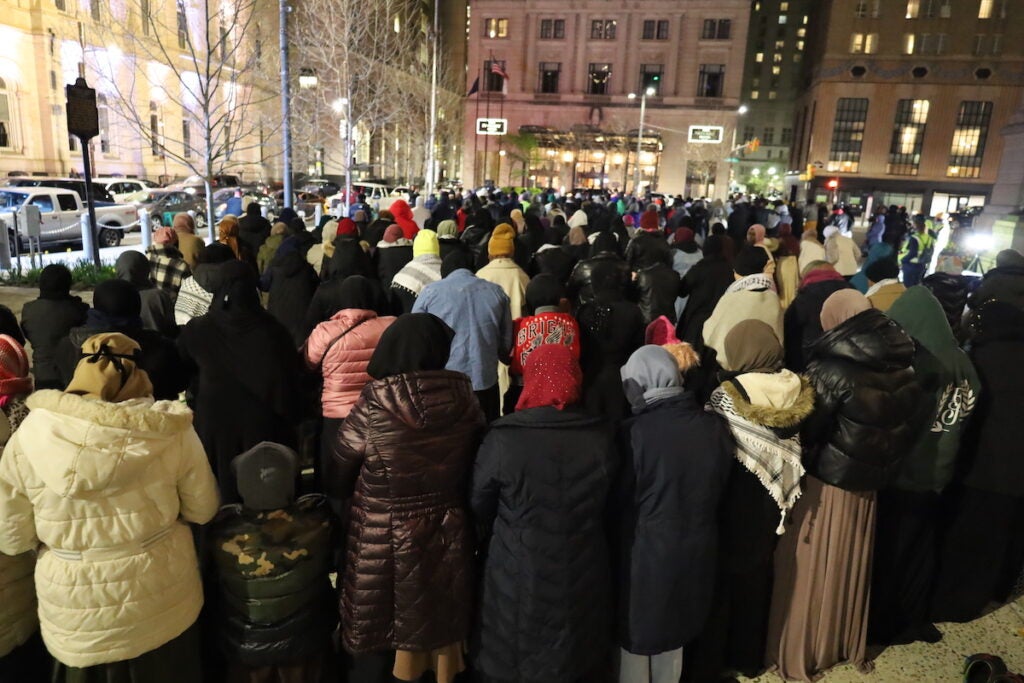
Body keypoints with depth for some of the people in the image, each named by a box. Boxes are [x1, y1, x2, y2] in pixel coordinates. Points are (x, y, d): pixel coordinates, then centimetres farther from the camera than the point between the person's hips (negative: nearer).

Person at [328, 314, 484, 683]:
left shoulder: (374, 401, -17)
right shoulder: (464, 397, -11)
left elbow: (337, 479, -6)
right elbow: (476, 465, 1)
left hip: (381, 542, -2)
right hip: (447, 538, 3)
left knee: (378, 637, 17)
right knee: (436, 628, 22)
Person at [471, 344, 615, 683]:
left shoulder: (503, 439, -22)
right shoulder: (601, 438, -12)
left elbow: (478, 508, -8)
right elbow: (607, 506, 1)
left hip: (518, 576, -3)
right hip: (582, 577, 3)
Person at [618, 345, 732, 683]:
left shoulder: (634, 432, -24)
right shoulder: (714, 427, -9)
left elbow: (619, 497, -13)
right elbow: (720, 487, 4)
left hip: (644, 551, -4)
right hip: (696, 549, 5)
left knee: (636, 633, 18)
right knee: (674, 629, 26)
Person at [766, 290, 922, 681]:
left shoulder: (832, 367, -22)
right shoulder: (904, 370, -2)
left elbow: (807, 426, -16)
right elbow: (906, 427, 7)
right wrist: (880, 463, 17)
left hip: (824, 482, -6)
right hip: (868, 482, 6)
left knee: (811, 569, 10)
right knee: (850, 567, 22)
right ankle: (848, 646, 41)